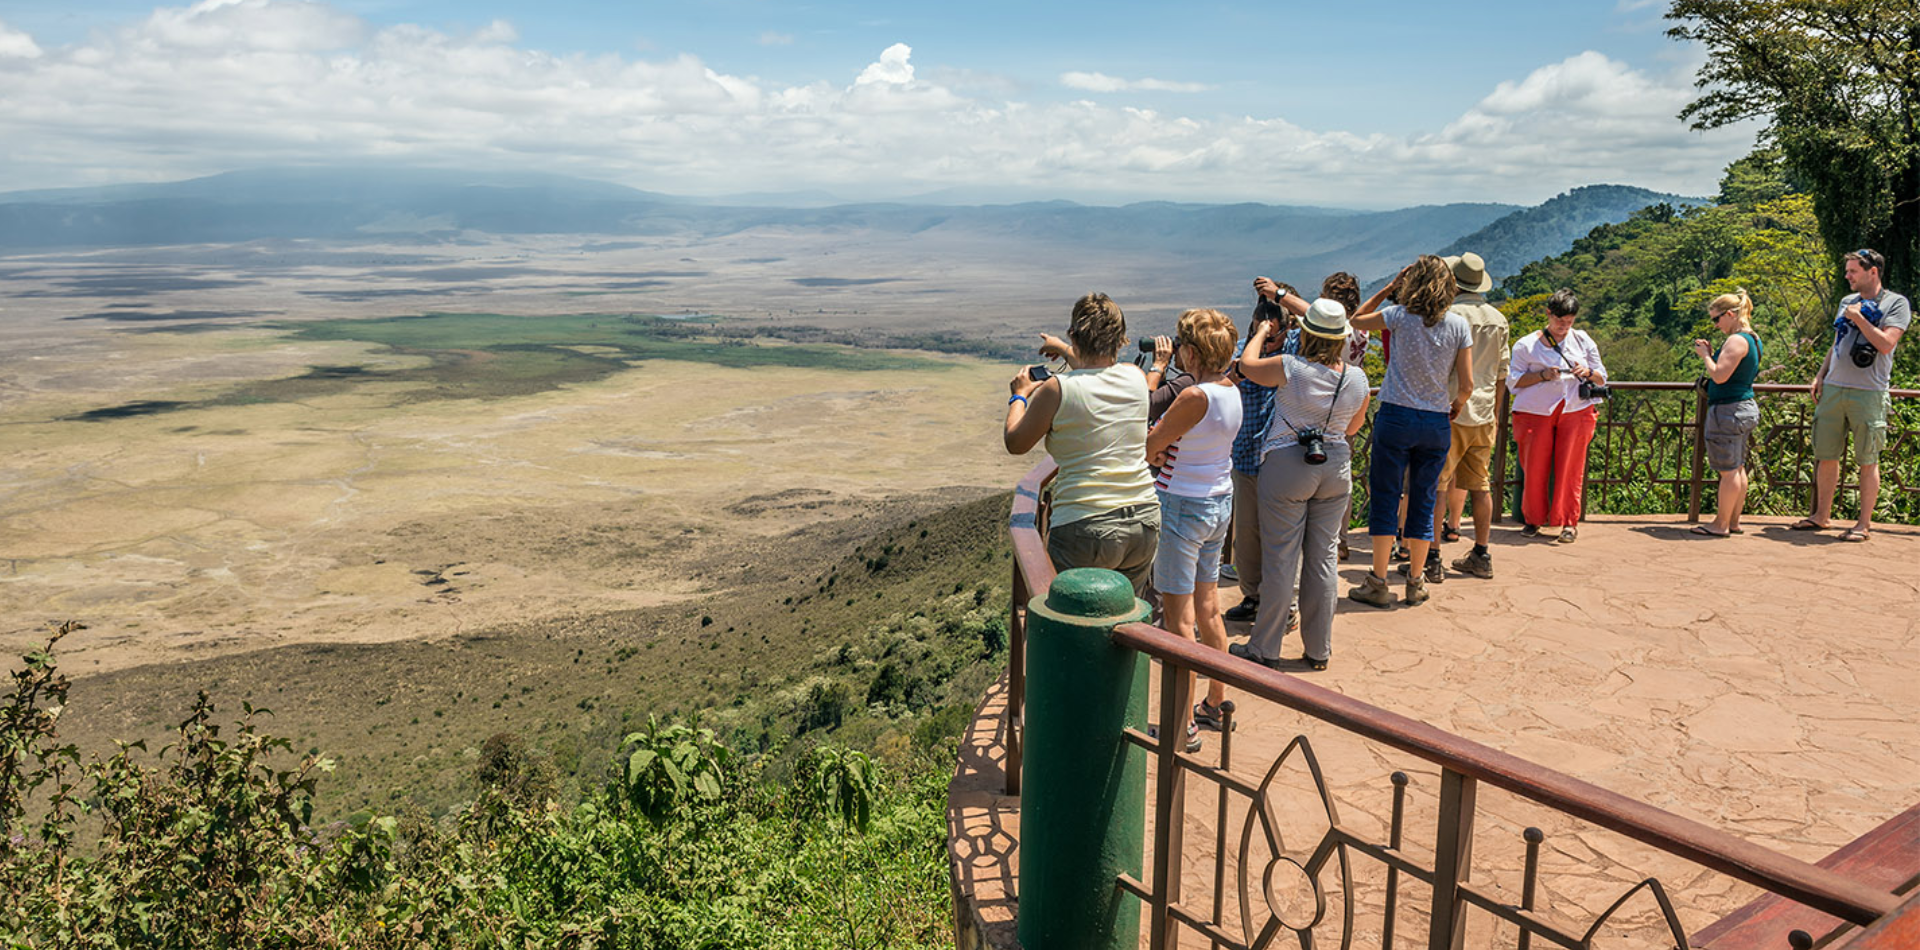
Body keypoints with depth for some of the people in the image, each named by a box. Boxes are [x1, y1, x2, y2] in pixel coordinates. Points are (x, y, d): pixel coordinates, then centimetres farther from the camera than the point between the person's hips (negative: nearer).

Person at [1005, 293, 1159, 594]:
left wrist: (1020, 395, 22)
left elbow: (1015, 443, 4)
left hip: (1085, 530, -5)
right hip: (1144, 523, 5)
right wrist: (1066, 352, 46)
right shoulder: (1136, 377, 4)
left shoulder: (1058, 389, -11)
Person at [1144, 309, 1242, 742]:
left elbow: (1147, 449, -14)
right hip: (1220, 501, 9)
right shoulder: (1232, 391, 5)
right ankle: (1216, 703, 30)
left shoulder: (1196, 397, -22)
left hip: (1183, 506, -9)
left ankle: (1182, 725, 5)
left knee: (1179, 619, -2)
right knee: (1208, 608, 18)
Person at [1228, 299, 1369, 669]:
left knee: (1281, 558, 2)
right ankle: (1319, 649, 18)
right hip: (1336, 468, 4)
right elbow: (1354, 427, 12)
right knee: (1324, 556, 10)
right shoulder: (1358, 379, -3)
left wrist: (1261, 333, 19)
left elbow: (1247, 366, 3)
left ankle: (1265, 648, 11)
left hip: (1287, 466, -4)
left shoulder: (1290, 368, -16)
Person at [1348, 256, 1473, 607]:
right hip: (1436, 422, 3)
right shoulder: (1459, 325, 0)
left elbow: (1357, 320, 12)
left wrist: (1387, 291, 14)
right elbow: (1466, 385, -1)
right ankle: (1416, 583, 18)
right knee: (1423, 502, 11)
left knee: (1384, 499, 4)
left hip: (1396, 416, -2)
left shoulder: (1400, 316, -6)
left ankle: (1378, 583, 6)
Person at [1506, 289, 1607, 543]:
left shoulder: (1583, 341, 13)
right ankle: (1534, 519, 16)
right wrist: (1542, 375, -14)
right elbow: (1513, 381, 0)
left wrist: (1588, 373, -7)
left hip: (1576, 412, 1)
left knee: (1570, 469, -2)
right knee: (1534, 469, 0)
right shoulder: (1526, 345, 5)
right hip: (1536, 413, -1)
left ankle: (1569, 522, 7)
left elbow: (1602, 378, 16)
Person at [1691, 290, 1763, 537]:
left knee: (1728, 469, -5)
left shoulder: (1737, 340, -17)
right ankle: (1734, 521, 21)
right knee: (1737, 468, 14)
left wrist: (1705, 355, -7)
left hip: (1728, 410, -10)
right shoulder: (1751, 339, 14)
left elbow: (1719, 376, -22)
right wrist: (1711, 353, 11)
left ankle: (1721, 524, 1)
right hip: (1744, 407, 10)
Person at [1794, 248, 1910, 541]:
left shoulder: (1897, 303, -2)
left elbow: (1886, 344, -15)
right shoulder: (1848, 302, 17)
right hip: (1833, 389, 6)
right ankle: (1822, 516, 18)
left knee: (1868, 461, 0)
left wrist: (1858, 317, -9)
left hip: (1868, 393, -6)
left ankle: (1865, 523, 6)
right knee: (1825, 456, 8)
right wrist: (1820, 375, 13)